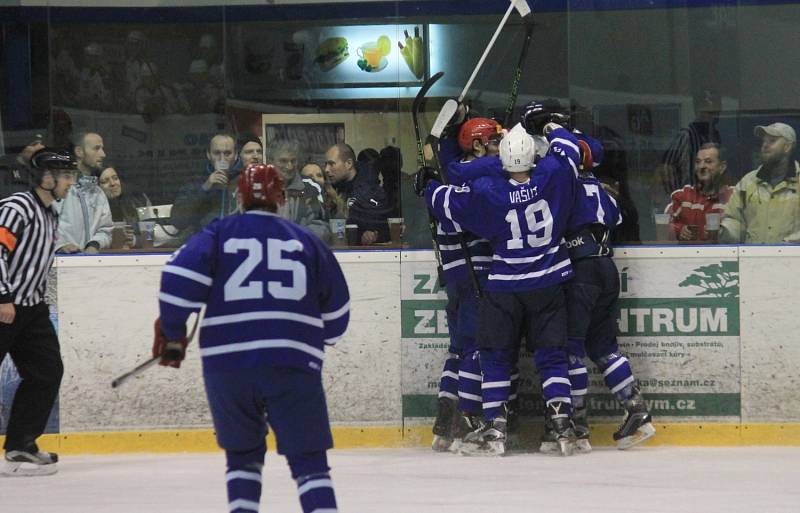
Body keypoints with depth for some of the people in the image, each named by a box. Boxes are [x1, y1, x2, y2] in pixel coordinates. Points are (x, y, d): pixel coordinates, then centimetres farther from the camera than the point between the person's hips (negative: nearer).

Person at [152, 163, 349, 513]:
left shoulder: (218, 234, 10)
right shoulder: (306, 241, 15)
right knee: (309, 461, 2)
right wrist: (319, 340, 41)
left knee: (243, 455, 20)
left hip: (227, 364, 1)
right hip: (294, 364, -1)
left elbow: (179, 278, -5)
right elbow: (336, 309, 22)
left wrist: (172, 333, 6)